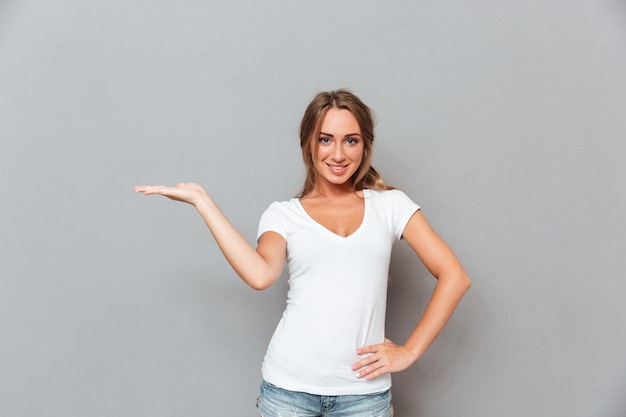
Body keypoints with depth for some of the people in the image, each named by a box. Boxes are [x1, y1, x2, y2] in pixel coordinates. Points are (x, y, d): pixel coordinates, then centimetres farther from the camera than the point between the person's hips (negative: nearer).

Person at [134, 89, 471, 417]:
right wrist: (201, 199, -11)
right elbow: (260, 275, -16)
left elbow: (454, 277, 1)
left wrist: (410, 351, -3)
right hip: (289, 385, 0)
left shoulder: (389, 204, 5)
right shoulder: (283, 214, 5)